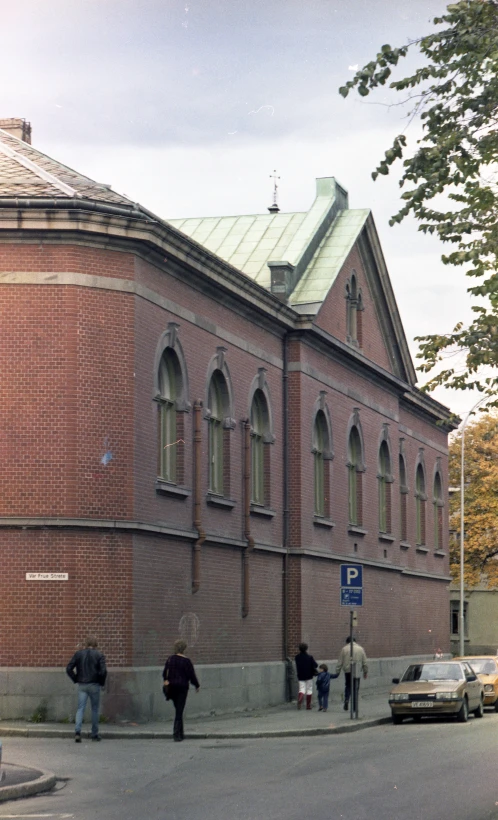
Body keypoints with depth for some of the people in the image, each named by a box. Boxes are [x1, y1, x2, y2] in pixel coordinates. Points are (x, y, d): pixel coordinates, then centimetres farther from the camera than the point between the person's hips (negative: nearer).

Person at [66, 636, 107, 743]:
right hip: (94, 686, -2)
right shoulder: (99, 655, -4)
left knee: (80, 709, 1)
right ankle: (95, 734, 15)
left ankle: (77, 731, -19)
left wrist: (75, 680, 7)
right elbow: (103, 671, -15)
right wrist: (101, 682, 1)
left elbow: (69, 668, -2)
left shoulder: (78, 654, 3)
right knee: (95, 709, 10)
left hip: (82, 686, 2)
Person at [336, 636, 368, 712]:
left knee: (348, 686, 18)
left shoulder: (344, 649, 0)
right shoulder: (360, 649, 4)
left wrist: (337, 671, 9)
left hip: (347, 671, 0)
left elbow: (340, 662, 2)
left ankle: (346, 699, -6)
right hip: (357, 672, 0)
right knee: (355, 689, 5)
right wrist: (365, 672, 18)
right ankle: (354, 708, 5)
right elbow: (364, 663, 8)